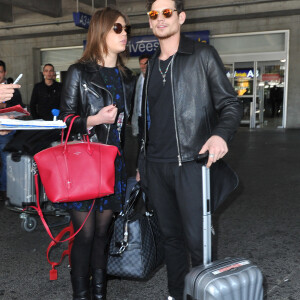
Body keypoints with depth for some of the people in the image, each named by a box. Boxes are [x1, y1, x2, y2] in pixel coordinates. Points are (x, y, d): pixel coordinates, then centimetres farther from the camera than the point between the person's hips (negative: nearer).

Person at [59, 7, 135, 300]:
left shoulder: (126, 77, 12)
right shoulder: (79, 73, -2)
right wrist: (96, 119, -18)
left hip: (113, 164, 4)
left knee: (102, 232, 11)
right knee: (85, 234, -1)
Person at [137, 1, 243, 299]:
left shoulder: (202, 55, 1)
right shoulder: (151, 66, 16)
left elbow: (231, 103, -2)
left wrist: (220, 133, -23)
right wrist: (141, 162, 18)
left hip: (190, 163, -5)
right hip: (156, 166, 5)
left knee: (197, 239, -5)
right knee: (170, 236, 13)